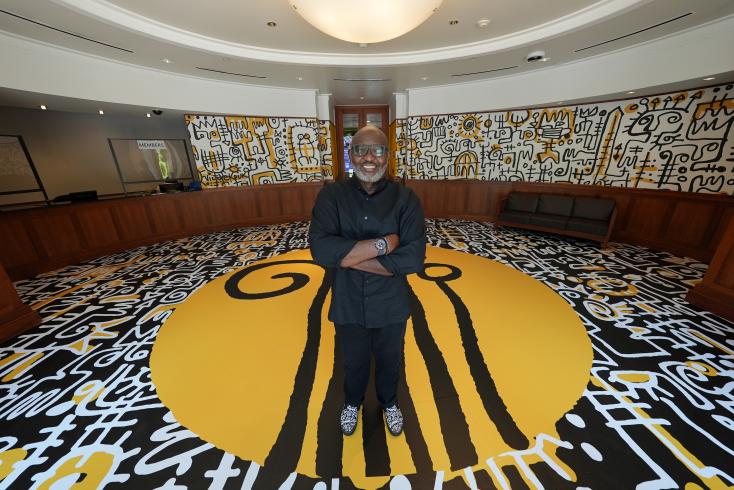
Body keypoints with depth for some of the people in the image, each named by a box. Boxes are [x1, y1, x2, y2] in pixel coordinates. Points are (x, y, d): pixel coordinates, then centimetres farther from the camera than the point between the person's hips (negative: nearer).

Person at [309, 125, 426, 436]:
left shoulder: (406, 199, -12)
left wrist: (349, 257, -24)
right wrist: (383, 243, -27)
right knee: (353, 363, 27)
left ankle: (389, 402, 60)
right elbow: (321, 249, -25)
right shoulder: (331, 196, -11)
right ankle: (352, 402, 61)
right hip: (348, 306, 1)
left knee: (390, 362, 26)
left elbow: (413, 259, -23)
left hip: (391, 306, 0)